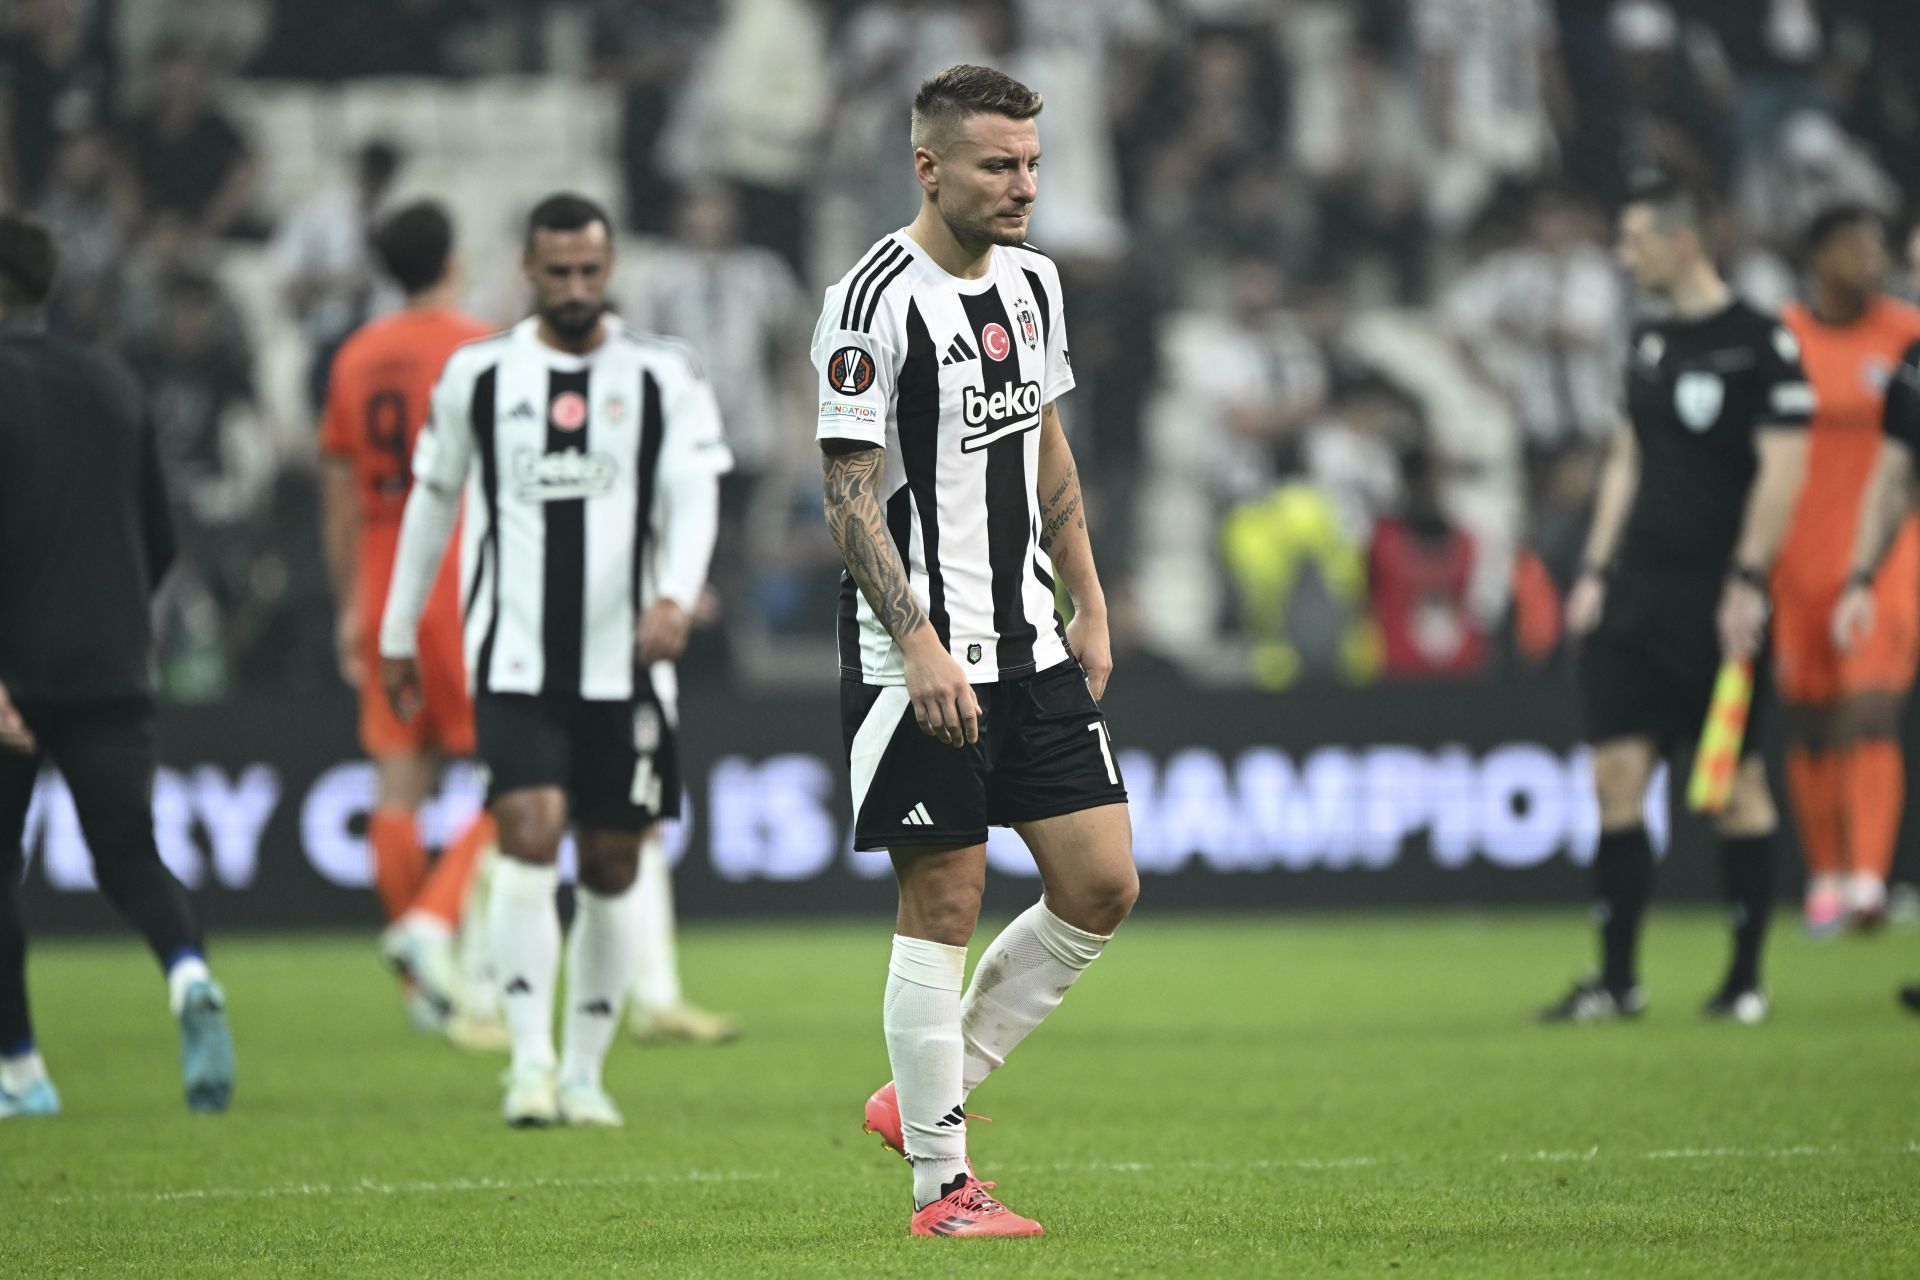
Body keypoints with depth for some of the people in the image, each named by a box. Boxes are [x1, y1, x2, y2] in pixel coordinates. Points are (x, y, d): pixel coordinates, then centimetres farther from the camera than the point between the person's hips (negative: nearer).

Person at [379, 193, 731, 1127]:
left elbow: (693, 497, -8)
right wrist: (398, 633, 19)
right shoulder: (478, 375, 6)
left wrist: (676, 596, -27)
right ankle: (530, 1061, -18)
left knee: (612, 867, 5)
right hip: (514, 663, -1)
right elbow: (431, 500, 16)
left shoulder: (664, 378, 3)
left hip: (624, 663, 1)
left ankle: (585, 1073, 16)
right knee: (529, 837, -17)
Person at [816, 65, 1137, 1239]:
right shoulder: (878, 302, -14)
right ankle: (941, 1183, 5)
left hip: (1030, 648, 8)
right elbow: (850, 492, -15)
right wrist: (918, 644, -22)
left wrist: (1091, 605, 16)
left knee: (1103, 885, 4)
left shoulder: (1030, 280, 10)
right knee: (944, 909, -3)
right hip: (923, 661, -8)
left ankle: (928, 1092, 18)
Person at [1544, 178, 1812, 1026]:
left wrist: (1747, 582, -17)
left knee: (1736, 785, 0)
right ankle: (1617, 980, 4)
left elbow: (1782, 471, -12)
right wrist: (1596, 570, 13)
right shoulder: (1649, 344, 14)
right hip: (1638, 597, 7)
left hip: (1717, 604, -6)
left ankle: (1746, 979, 9)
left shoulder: (1761, 344, -8)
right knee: (1616, 777, 0)